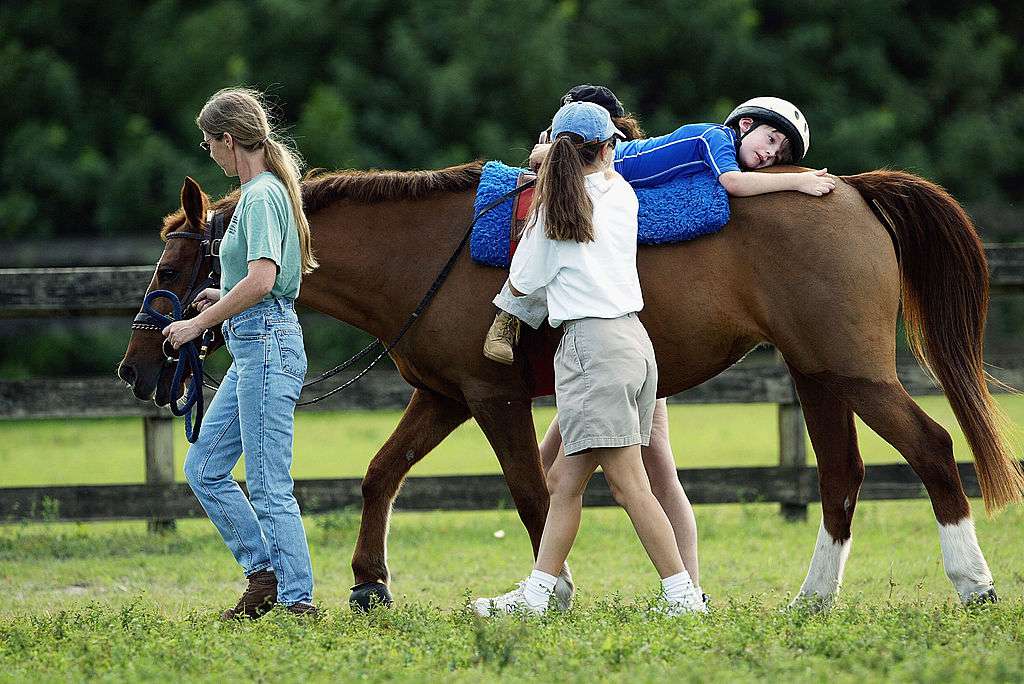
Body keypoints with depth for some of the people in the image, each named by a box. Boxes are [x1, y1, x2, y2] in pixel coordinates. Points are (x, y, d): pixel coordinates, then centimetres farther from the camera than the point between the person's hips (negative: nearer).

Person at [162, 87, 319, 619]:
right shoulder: (264, 191, 16)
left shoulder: (260, 196, -13)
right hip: (254, 350, 11)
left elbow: (261, 280, -25)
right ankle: (264, 572, 17)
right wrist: (224, 299, 18)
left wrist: (198, 323, -18)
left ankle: (298, 600, -6)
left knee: (268, 486, -8)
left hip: (265, 345, -11)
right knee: (203, 468, 13)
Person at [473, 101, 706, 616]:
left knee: (628, 482, -8)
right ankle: (537, 591, 10)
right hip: (634, 338, 7)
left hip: (590, 342, -7)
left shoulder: (554, 207, -6)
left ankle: (682, 593, -11)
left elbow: (520, 286, 4)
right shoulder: (621, 194, 10)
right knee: (564, 480, 10)